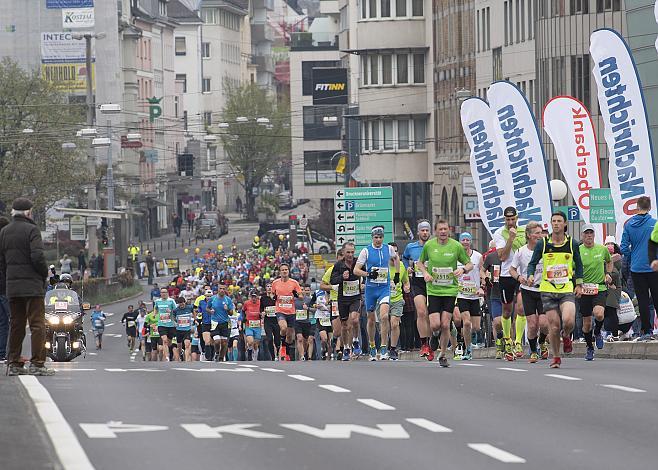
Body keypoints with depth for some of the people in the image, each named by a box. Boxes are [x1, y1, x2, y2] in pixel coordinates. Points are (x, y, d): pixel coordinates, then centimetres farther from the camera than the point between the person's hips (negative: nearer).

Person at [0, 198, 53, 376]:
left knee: (16, 325, 11)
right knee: (37, 324, -4)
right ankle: (37, 364, -9)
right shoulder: (31, 230, -9)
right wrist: (44, 273, -1)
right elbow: (38, 256, -17)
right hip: (32, 284, -6)